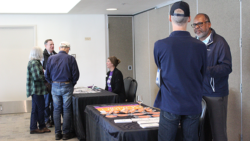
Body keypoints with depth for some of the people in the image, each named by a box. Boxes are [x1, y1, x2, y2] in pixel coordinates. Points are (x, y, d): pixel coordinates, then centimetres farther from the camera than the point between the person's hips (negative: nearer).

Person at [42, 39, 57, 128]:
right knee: (46, 102, 3)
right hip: (47, 82, -5)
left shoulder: (56, 55, 10)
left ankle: (53, 119, 20)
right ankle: (47, 120, 13)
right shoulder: (43, 55, -5)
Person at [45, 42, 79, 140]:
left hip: (55, 87, 3)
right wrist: (72, 85, 8)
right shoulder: (71, 59, -6)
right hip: (67, 86, -3)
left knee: (56, 110, 9)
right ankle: (66, 133, 7)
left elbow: (47, 75, 5)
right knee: (67, 110, 4)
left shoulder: (51, 58, 2)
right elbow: (75, 75, -6)